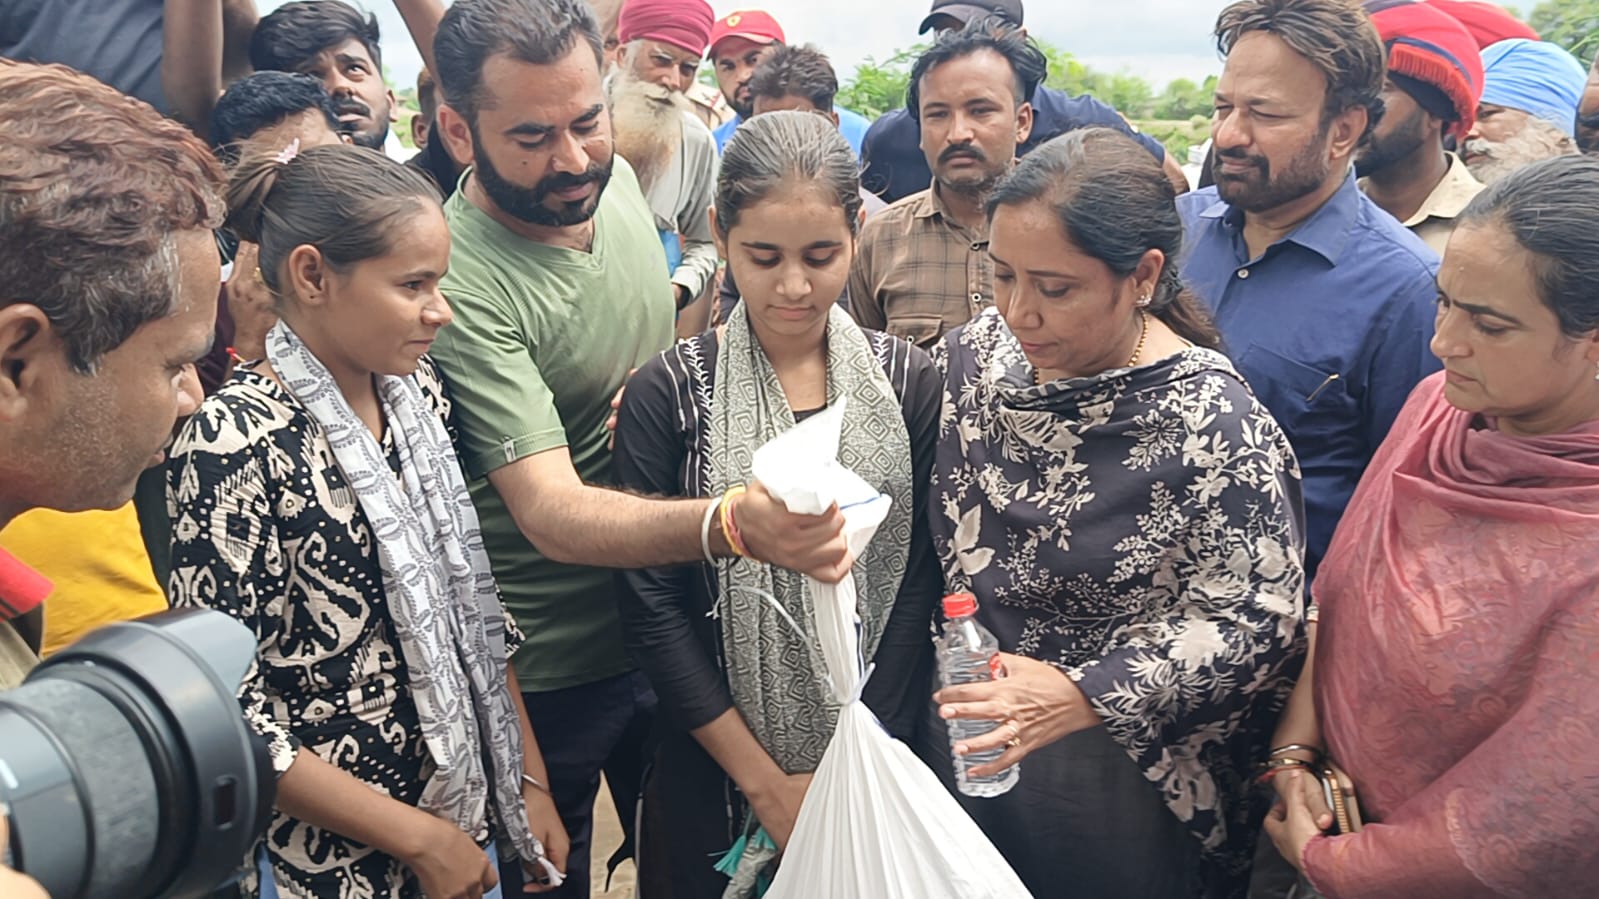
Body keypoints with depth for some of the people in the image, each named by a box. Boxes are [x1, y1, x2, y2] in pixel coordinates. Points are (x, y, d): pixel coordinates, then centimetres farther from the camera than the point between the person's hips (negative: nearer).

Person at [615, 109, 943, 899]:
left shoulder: (907, 382, -3)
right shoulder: (668, 393, -9)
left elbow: (917, 581, -4)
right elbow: (652, 606, -11)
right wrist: (765, 778, -13)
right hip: (716, 769, -1)